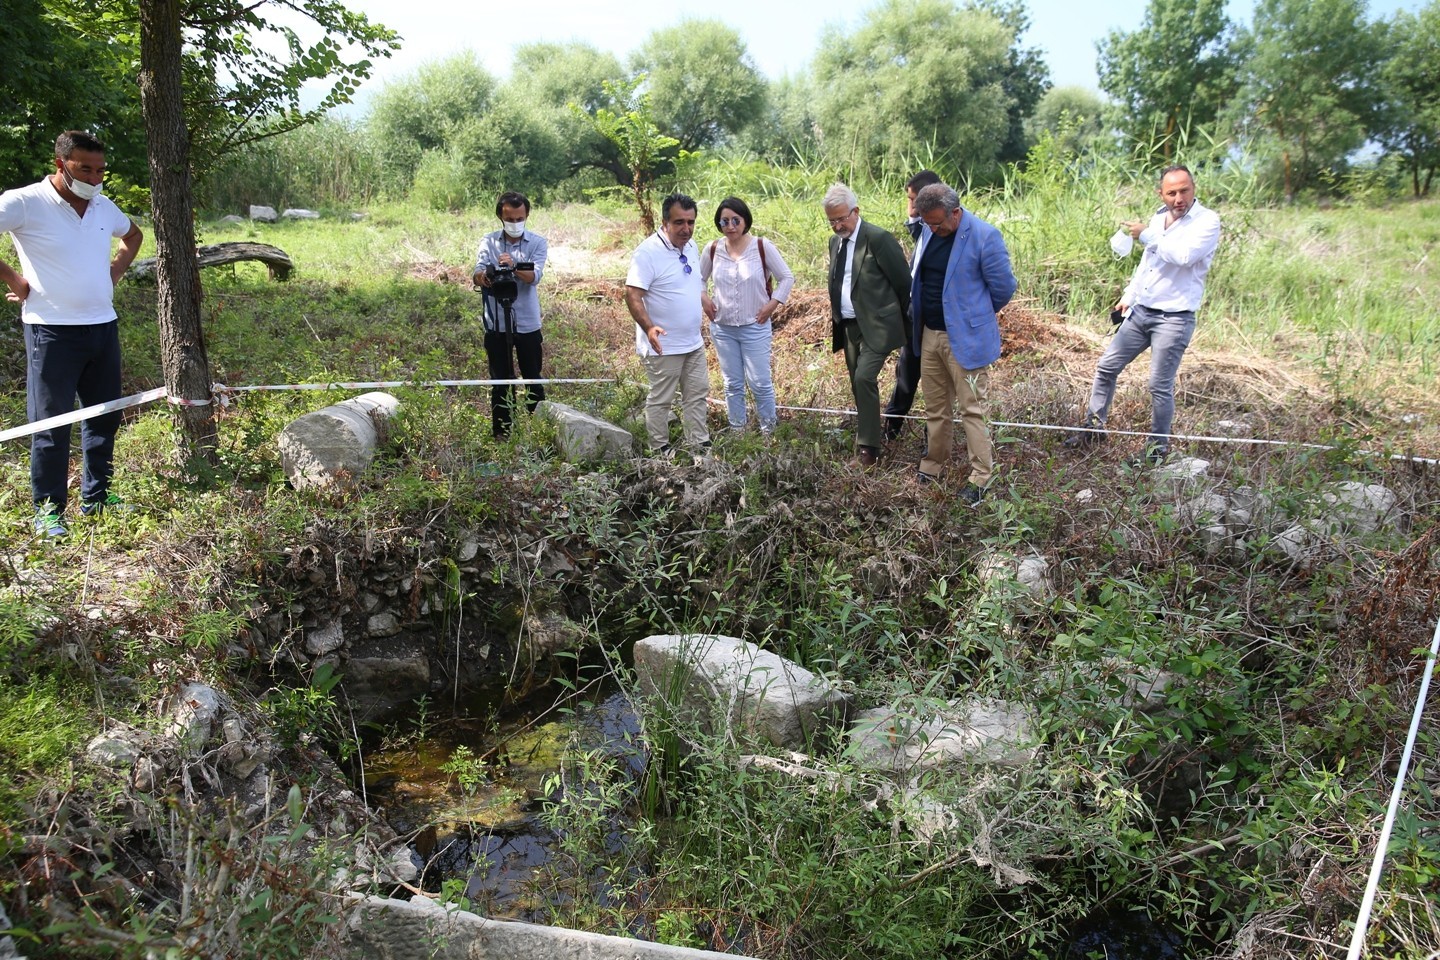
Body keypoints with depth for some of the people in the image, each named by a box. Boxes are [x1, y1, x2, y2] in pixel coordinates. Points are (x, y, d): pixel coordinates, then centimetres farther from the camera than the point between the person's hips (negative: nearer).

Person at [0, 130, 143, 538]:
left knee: (105, 418, 13)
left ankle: (96, 498, 26)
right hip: (53, 331, -6)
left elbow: (132, 234, 28)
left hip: (103, 327, 6)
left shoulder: (104, 206, 8)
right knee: (51, 424, 0)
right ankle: (48, 511, 10)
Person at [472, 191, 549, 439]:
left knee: (533, 381, 9)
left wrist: (514, 266, -38)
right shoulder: (489, 242, 2)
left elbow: (534, 276, -17)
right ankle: (500, 434, 18)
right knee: (500, 382, 9)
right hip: (496, 324, 1)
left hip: (528, 324, -1)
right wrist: (484, 276, -36)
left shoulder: (537, 243, -1)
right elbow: (477, 274, -11)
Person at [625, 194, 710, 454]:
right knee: (660, 400, 5)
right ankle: (660, 451, 18)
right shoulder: (648, 252, -20)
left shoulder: (691, 246, 5)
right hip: (663, 346, -8)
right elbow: (632, 295, -24)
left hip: (694, 343, 8)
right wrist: (649, 327, -37)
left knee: (697, 394, 16)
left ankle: (699, 444, 28)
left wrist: (704, 307, 22)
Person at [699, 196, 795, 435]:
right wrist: (704, 299, 1)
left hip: (755, 328, -3)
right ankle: (737, 431, 22)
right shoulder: (713, 249, -1)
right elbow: (699, 278, 16)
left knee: (760, 383, -1)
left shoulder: (763, 248, -8)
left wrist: (772, 304, -6)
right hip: (722, 328, 3)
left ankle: (768, 431, 15)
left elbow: (787, 278, 1)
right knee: (732, 384, 10)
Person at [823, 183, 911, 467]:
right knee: (858, 384, 14)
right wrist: (837, 318, 16)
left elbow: (903, 282, -9)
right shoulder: (835, 242, 9)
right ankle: (869, 434, 30)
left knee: (864, 379, -18)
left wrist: (901, 319, 1)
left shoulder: (878, 239, -15)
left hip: (876, 325, -8)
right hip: (849, 326, 8)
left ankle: (868, 447, -9)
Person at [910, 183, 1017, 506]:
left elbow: (1003, 288, -9)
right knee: (935, 408, 17)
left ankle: (980, 477, 8)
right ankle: (933, 465, 30)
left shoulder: (984, 236, -17)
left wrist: (976, 316, 5)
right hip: (929, 335, 7)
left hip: (965, 339, -7)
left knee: (972, 410, -1)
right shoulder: (928, 233, 4)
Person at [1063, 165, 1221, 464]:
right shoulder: (1159, 218, 9)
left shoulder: (1207, 221, -12)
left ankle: (1158, 445, 15)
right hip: (1140, 311, 7)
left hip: (1174, 319, -7)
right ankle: (1094, 426, 22)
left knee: (1160, 385, -2)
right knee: (1106, 366, 8)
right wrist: (1128, 296, 19)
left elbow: (1184, 255, -29)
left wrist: (1146, 234, -18)